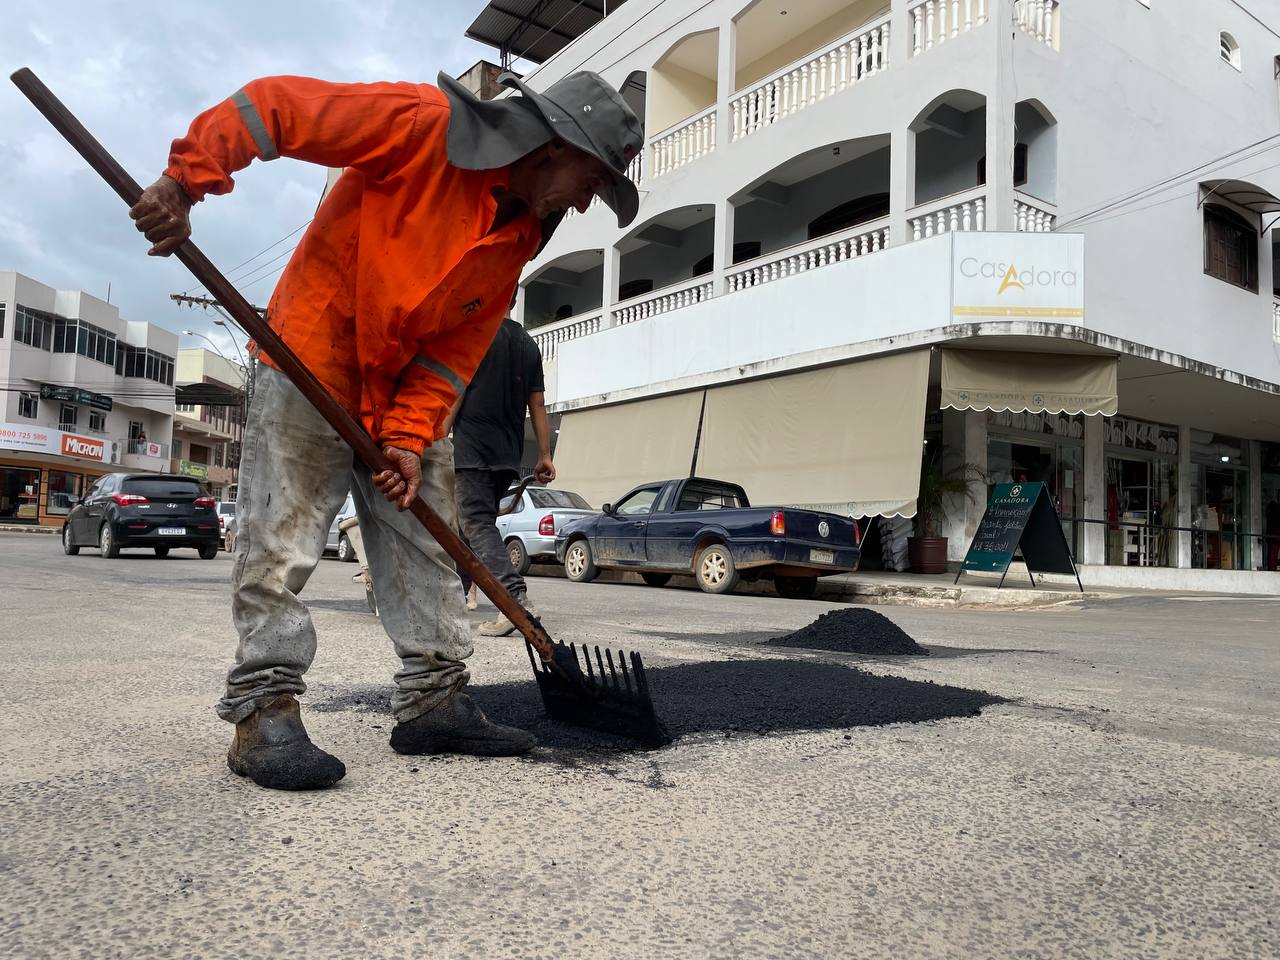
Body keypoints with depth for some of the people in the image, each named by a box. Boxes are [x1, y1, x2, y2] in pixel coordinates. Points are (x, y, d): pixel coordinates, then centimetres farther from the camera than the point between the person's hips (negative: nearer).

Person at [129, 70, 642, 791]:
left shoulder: (522, 237, 3)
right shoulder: (422, 124, -17)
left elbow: (460, 346, 0)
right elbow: (278, 104, -17)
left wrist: (411, 434, -9)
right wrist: (187, 180, -27)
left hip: (408, 391, 7)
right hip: (312, 368, -7)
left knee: (429, 545, 5)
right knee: (282, 542, -7)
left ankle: (435, 701, 13)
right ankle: (265, 711, 1)